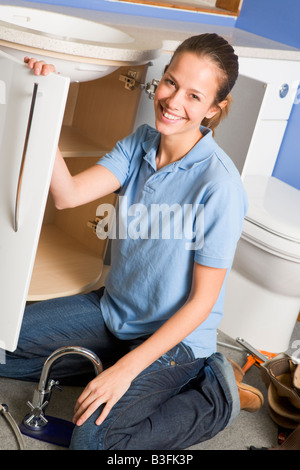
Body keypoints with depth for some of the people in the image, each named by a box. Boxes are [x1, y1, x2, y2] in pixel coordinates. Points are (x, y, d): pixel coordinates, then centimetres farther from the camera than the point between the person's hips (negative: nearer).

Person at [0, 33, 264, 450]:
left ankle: (216, 392, 0)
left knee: (91, 439, -20)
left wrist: (126, 369, -23)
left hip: (176, 334, -6)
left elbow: (202, 300, -21)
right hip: (114, 308, 6)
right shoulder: (141, 143, -7)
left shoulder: (219, 186, -26)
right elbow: (67, 195, -17)